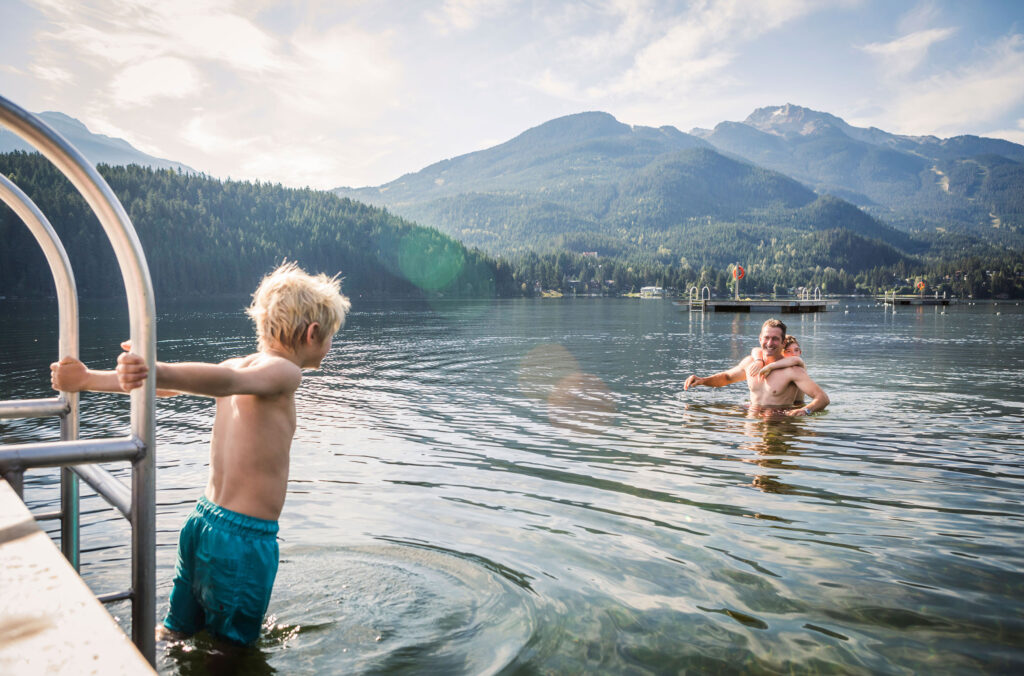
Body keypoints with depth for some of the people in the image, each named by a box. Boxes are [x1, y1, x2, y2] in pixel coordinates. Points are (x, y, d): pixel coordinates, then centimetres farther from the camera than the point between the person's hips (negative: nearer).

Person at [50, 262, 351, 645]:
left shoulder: (239, 364, 6)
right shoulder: (284, 372, -17)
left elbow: (169, 384, -1)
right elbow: (227, 382, -35)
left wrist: (88, 379, -3)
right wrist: (157, 373, -49)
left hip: (203, 522, 8)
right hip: (244, 539, -8)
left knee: (175, 633, 28)